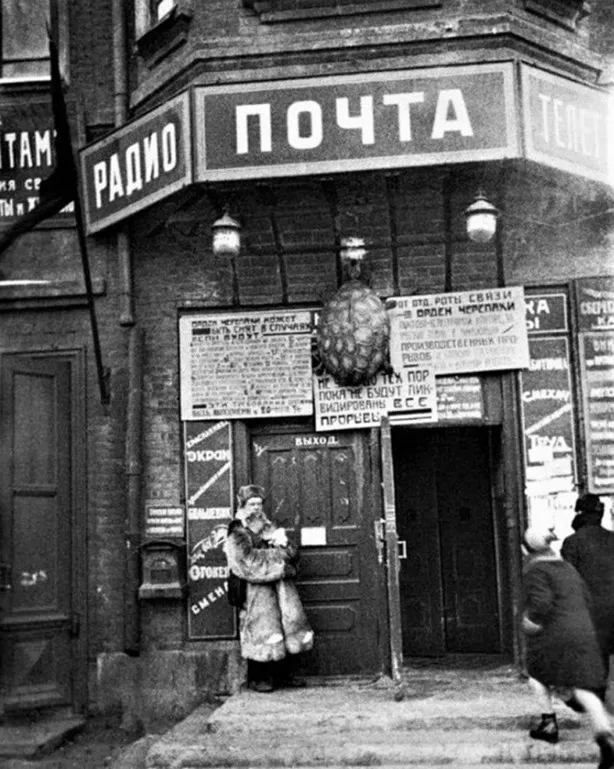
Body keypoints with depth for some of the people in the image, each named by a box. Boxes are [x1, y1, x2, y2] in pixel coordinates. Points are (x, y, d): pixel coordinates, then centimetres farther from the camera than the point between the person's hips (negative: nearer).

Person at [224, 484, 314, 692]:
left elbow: (293, 554, 14)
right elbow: (249, 561, -12)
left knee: (291, 622, -2)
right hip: (256, 588, -6)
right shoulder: (238, 535, 2)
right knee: (262, 629, -10)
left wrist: (283, 544, -8)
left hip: (281, 584, 6)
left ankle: (285, 674, 7)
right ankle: (257, 678, 1)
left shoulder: (270, 529, 20)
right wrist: (279, 554, -7)